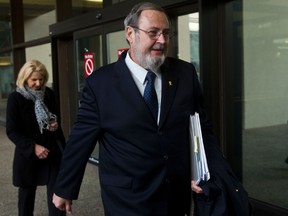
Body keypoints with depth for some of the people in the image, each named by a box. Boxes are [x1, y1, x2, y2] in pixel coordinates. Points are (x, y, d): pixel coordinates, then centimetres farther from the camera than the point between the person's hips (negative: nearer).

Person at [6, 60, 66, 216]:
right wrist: (32, 147, -23)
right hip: (27, 154, -2)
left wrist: (55, 124, -6)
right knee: (27, 193, 14)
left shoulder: (48, 94, 1)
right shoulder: (15, 98, -10)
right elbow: (11, 131, -12)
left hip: (51, 151, 3)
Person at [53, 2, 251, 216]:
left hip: (177, 196, 4)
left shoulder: (185, 73, -1)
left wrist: (221, 177, -5)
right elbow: (81, 139, -4)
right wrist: (65, 189, 3)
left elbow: (203, 129, 4)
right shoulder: (100, 82, -9)